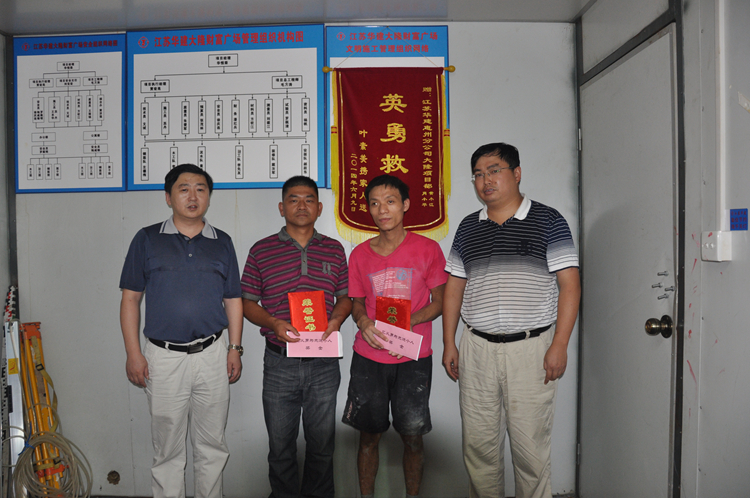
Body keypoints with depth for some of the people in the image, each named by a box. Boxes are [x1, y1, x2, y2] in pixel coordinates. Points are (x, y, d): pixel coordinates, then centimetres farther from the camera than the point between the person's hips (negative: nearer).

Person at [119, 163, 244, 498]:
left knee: (212, 445, 12)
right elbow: (130, 299, 2)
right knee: (167, 448, 10)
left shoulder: (222, 243, 7)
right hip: (163, 357, -1)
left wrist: (235, 348, 4)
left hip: (212, 355, 2)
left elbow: (233, 300, 10)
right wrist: (133, 353, -4)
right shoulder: (147, 239, 2)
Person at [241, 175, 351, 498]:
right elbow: (247, 302, 3)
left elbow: (346, 296, 12)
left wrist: (337, 318, -9)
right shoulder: (261, 251, 1)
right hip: (279, 363, -1)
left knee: (322, 444, 15)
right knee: (280, 446, 12)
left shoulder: (335, 250, 6)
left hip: (323, 364, 1)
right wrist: (273, 323, -15)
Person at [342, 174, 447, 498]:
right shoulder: (360, 254, 5)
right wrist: (363, 321, -11)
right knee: (368, 434, 9)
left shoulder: (427, 249, -2)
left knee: (412, 436, 6)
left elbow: (439, 301, 0)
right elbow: (356, 303, 12)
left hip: (414, 357, -1)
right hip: (368, 357, 2)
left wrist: (407, 322, -16)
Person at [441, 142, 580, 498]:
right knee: (478, 445, 10)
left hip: (531, 348, -3)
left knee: (530, 446, 3)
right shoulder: (468, 228, 12)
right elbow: (454, 288, 14)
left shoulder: (547, 221, 0)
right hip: (477, 349, 4)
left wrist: (559, 345, -10)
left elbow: (570, 285, -4)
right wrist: (448, 344, 9)